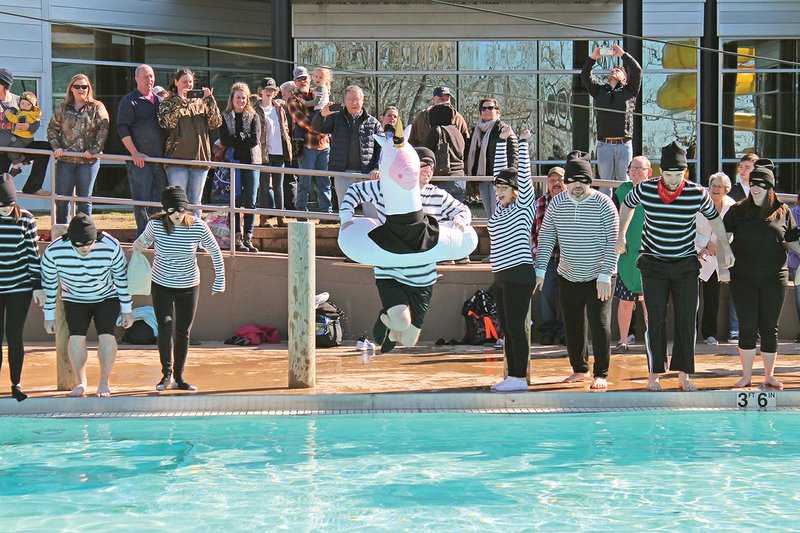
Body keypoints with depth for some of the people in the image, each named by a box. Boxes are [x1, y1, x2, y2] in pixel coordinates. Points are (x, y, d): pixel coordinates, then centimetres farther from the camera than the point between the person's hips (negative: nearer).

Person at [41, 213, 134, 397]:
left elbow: (121, 278, -12)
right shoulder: (53, 252, -26)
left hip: (107, 297, -1)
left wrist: (127, 309, -6)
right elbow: (49, 285, -10)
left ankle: (104, 382, 1)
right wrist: (49, 316, -5)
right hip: (75, 300, 1)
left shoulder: (111, 246, -27)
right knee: (76, 338, -13)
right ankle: (80, 382, 5)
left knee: (106, 336, -14)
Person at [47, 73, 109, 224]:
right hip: (65, 159, 2)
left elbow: (104, 129, -6)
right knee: (62, 197, 2)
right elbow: (52, 128, 12)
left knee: (85, 198, 3)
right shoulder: (63, 108, 10)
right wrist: (56, 147, -3)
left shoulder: (97, 107, 1)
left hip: (89, 160, -2)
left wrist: (94, 150, -14)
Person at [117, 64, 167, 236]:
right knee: (141, 201, -5)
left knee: (159, 200, 8)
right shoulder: (130, 100, -1)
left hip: (160, 159, 6)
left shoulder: (160, 100, 17)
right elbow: (122, 128, -7)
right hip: (140, 160, -6)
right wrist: (134, 153, -15)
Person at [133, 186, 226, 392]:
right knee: (165, 326, -17)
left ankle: (179, 377, 20)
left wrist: (219, 281, 1)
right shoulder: (156, 224, -15)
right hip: (161, 285, -1)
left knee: (183, 333, 6)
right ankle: (166, 373, -2)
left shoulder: (197, 227, -15)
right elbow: (143, 241, 6)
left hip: (189, 286, 1)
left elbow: (215, 251, -1)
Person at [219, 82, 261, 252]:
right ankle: (237, 238, 1)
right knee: (235, 202, -2)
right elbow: (224, 139, -6)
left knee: (250, 203, -2)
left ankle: (248, 238, 3)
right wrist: (244, 139, -11)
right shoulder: (225, 117, 7)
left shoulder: (253, 117, 9)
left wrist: (235, 140, -7)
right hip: (233, 162, -1)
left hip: (251, 162, 1)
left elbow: (255, 139, -5)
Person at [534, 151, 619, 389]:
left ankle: (601, 374, 2)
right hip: (567, 276, 4)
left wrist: (605, 276, -18)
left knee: (600, 324, -7)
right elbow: (546, 238, 3)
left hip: (598, 277, -4)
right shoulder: (557, 204, -1)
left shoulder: (603, 204, -12)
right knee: (572, 325, 11)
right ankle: (579, 368, 27)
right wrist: (540, 270, -4)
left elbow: (613, 242, -12)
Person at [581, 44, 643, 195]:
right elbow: (585, 76, 11)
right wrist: (593, 57, 3)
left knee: (624, 183, 1)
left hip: (624, 144, -2)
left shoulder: (629, 90, 13)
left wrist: (623, 54, 3)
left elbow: (637, 71, 1)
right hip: (604, 144, 2)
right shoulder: (599, 90, 19)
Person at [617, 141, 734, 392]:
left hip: (686, 264, 1)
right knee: (656, 320, -3)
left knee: (687, 319, -1)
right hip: (653, 264, 0)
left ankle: (684, 374, 7)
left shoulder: (697, 194, -11)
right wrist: (621, 235, 14)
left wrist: (726, 247, 12)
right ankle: (654, 374, 4)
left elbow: (714, 217, 9)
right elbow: (627, 205, 13)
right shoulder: (644, 190, -10)